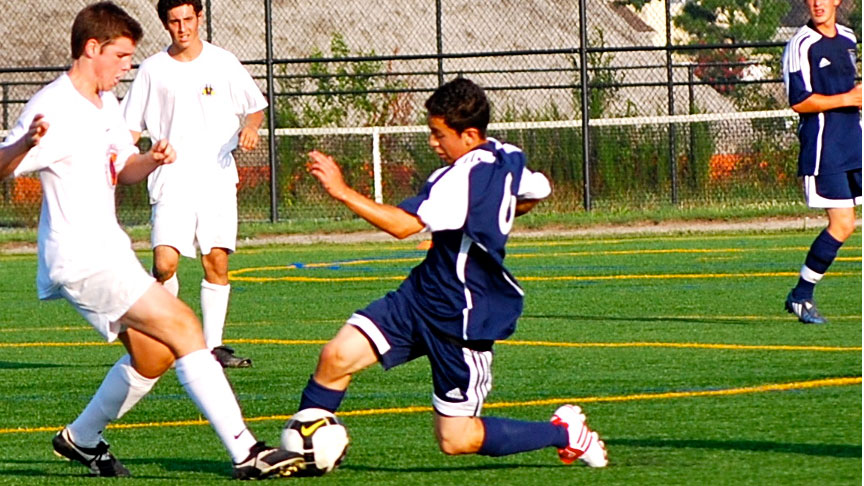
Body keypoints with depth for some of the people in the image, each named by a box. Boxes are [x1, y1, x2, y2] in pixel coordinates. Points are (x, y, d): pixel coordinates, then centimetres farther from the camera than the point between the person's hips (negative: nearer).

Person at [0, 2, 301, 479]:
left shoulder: (106, 104, 14)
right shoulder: (52, 108, -16)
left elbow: (122, 169, 25)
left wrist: (150, 161, 1)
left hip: (107, 251, 10)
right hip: (80, 258, -10)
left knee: (153, 354, 16)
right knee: (181, 326, -16)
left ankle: (81, 439, 31)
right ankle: (246, 453, -19)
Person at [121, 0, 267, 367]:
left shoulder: (223, 63, 5)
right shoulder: (153, 70, 5)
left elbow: (255, 107, 14)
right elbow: (132, 126, 9)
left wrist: (250, 127, -8)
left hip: (217, 178, 1)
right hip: (172, 181, -1)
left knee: (217, 261, -3)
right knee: (165, 262, -16)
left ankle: (213, 346, 5)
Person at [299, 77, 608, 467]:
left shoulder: (464, 178, -27)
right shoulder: (506, 159, 1)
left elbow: (403, 224, -37)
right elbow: (537, 192, 22)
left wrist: (342, 192, -34)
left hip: (461, 319, -9)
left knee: (456, 440, 0)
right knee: (337, 356, -4)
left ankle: (564, 432, 15)